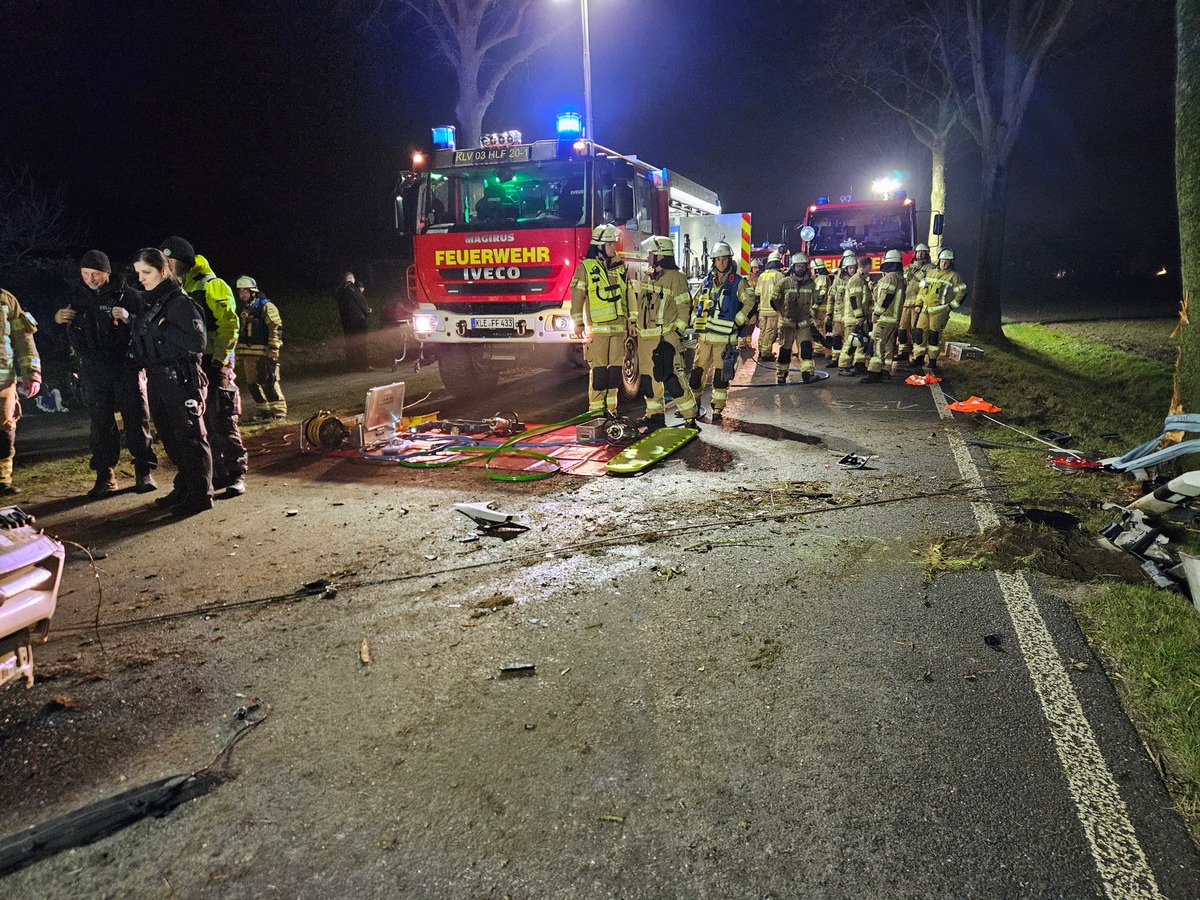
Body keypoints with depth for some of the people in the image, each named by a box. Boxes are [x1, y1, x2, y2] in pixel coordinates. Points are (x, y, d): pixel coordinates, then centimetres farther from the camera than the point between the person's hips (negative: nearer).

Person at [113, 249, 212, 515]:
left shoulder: (180, 302, -12)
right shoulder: (145, 303, 13)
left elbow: (198, 342, -19)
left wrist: (163, 328, -18)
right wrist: (128, 319, 11)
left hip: (180, 380, -9)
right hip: (155, 380, 9)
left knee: (190, 437, -3)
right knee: (170, 439, 15)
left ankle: (200, 494, 4)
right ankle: (184, 488, 26)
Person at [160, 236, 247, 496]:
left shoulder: (211, 285, -7)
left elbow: (229, 324, -13)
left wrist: (220, 359, -18)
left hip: (215, 364, -8)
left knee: (223, 422, -9)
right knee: (203, 424, 8)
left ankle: (237, 475, -2)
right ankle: (219, 474, 16)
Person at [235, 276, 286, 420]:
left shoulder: (266, 307, -6)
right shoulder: (244, 311, 18)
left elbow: (276, 329, -13)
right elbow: (240, 334, 25)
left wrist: (273, 353, -18)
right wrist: (239, 354, 20)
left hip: (264, 354, -8)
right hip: (248, 354, 8)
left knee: (269, 383, -12)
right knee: (252, 384, 9)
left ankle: (279, 412, -8)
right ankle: (265, 412, 19)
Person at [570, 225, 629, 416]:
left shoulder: (620, 267, 13)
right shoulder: (586, 267, -2)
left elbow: (627, 296, 18)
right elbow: (577, 295, -3)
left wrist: (631, 321, 16)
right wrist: (577, 323, -7)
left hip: (618, 326, 5)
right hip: (597, 327, -5)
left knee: (616, 366, 6)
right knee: (598, 368, -5)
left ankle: (611, 406, 15)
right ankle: (596, 408, 2)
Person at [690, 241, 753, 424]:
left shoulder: (738, 282, -1)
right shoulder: (707, 281, 13)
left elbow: (750, 303, -6)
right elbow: (697, 304, 23)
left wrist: (736, 322, -9)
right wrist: (698, 324, 15)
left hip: (725, 337, -4)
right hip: (705, 335, 4)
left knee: (721, 374, 0)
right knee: (698, 371, 7)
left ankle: (718, 409, 8)